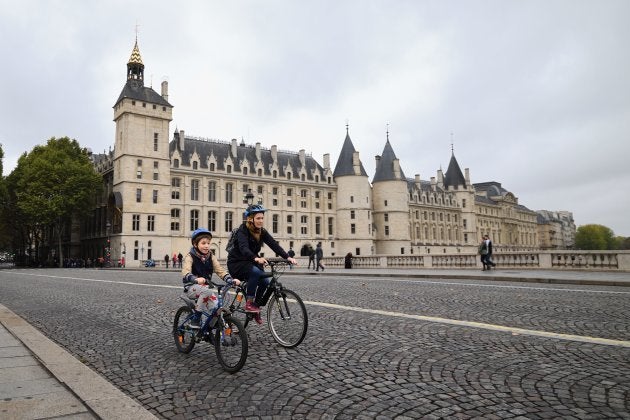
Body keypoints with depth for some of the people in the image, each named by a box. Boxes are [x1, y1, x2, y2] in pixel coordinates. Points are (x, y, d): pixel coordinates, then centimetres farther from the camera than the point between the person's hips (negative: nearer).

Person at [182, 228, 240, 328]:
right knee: (207, 291, -34)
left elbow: (220, 270, -4)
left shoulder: (210, 257, 5)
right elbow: (186, 272, -27)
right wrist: (196, 279, -49)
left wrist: (231, 280, -23)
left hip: (206, 287, 5)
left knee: (216, 306, -19)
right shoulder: (190, 257, -10)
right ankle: (195, 321, -22)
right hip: (192, 287, -4)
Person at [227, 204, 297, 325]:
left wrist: (288, 257, -28)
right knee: (255, 272, -33)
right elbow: (244, 248, -38)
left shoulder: (262, 231, -2)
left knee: (265, 282, -16)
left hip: (250, 262, 6)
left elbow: (274, 245, -13)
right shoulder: (242, 231, -20)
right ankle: (249, 303, -20)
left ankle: (256, 307, 7)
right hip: (236, 263, -6)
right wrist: (256, 258, -57)